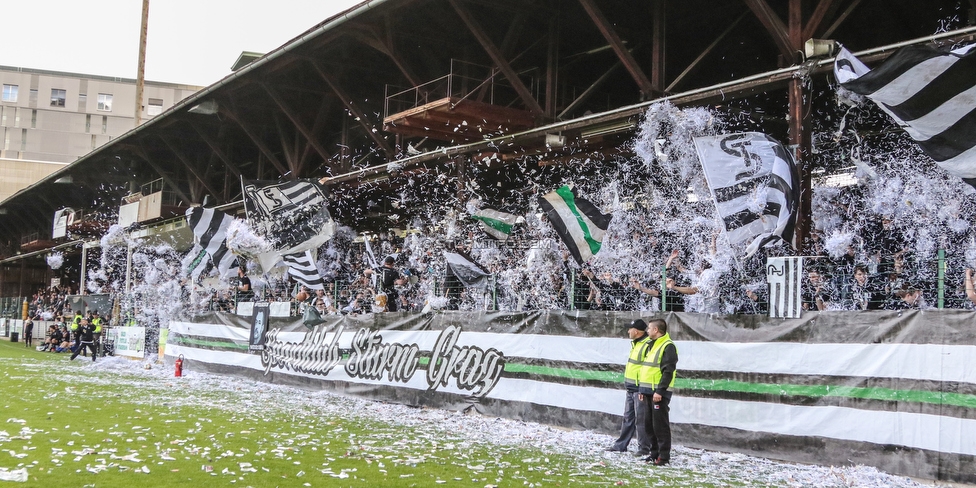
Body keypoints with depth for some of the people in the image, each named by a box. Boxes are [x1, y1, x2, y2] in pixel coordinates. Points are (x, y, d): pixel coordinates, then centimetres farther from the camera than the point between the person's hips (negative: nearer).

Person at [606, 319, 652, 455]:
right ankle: (621, 445, 23)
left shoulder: (648, 345, -18)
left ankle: (644, 448, 5)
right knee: (628, 418, 16)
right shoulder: (636, 344, 15)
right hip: (631, 388, 10)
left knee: (641, 420, -3)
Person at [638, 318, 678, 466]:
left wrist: (660, 391, -22)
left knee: (660, 424, -6)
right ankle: (655, 452, 22)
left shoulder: (668, 346, -11)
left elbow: (668, 371, -18)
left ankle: (664, 456, -1)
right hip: (648, 391, 9)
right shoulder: (650, 345, 18)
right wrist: (641, 389, 18)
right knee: (649, 424, 13)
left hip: (659, 393, -9)